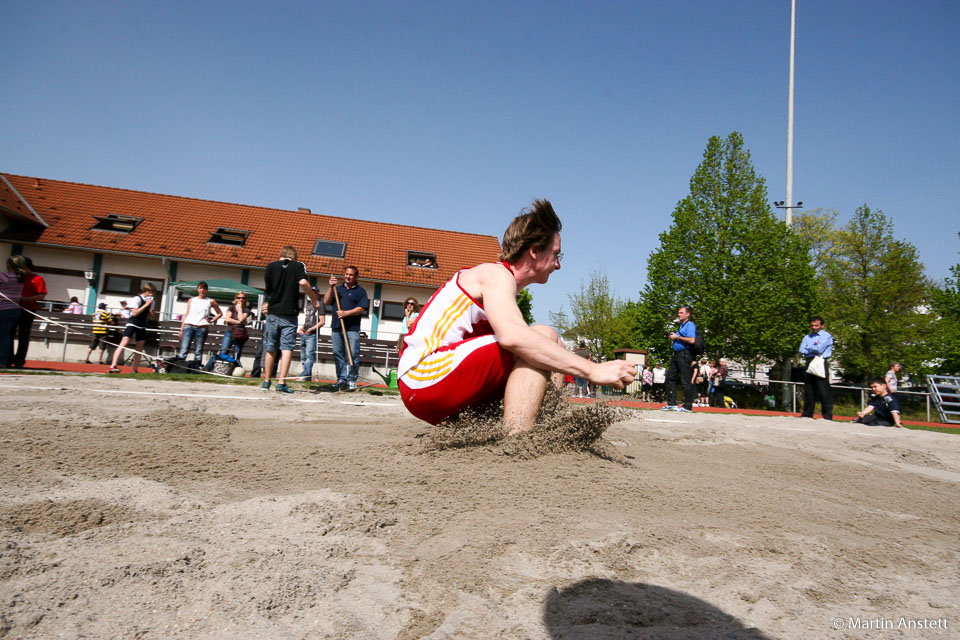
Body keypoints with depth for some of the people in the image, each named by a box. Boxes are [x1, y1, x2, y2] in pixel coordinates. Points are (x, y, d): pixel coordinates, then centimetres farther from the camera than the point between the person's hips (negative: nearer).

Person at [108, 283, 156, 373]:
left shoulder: (151, 301, 11)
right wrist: (146, 305, -18)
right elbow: (135, 313, -17)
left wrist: (151, 313, -5)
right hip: (132, 324, -7)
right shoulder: (137, 299, -8)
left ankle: (134, 370, 14)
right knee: (124, 343, -19)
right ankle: (113, 366, -27)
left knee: (139, 349, 7)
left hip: (142, 326, 7)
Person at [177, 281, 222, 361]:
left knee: (198, 352, -2)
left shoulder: (211, 301, 11)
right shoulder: (191, 300, 17)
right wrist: (181, 329, 9)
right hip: (189, 326, 1)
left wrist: (212, 320, 2)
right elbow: (186, 315, 15)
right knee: (183, 350, -8)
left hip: (202, 327, -1)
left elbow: (220, 313, 18)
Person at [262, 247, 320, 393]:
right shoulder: (299, 266, 1)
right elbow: (303, 282, -16)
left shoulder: (272, 266, 7)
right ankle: (281, 383, -10)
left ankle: (266, 382, 19)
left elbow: (267, 289, 10)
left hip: (273, 312, 2)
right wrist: (314, 300, -9)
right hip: (290, 313, -2)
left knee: (270, 349, 11)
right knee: (287, 348, -2)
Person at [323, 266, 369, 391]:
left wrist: (346, 313, -16)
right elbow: (326, 302, 8)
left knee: (353, 355, -8)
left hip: (352, 328, -4)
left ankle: (352, 380, -4)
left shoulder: (360, 291, 8)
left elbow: (361, 308, -3)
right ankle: (341, 379, 10)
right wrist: (331, 287, -4)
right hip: (336, 326, 4)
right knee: (338, 354, 4)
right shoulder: (337, 289, 19)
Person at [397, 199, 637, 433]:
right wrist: (592, 370, -30)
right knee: (543, 337, -20)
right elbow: (512, 336, -29)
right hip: (424, 376, -10)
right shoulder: (496, 274, -9)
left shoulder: (498, 278, 21)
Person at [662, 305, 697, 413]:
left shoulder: (690, 325, -7)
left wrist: (677, 337, -14)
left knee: (686, 381, -7)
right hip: (677, 354, 10)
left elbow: (692, 340, -21)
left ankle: (687, 406, -2)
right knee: (670, 377, 9)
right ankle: (672, 404, 14)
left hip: (685, 354, -10)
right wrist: (672, 337, 12)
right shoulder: (681, 326, 22)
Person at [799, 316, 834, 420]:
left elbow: (819, 349, -11)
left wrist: (808, 349, 6)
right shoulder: (807, 337, 19)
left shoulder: (826, 336, 2)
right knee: (808, 391, 7)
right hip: (809, 364, 6)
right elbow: (802, 351, 6)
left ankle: (828, 416, -8)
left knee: (824, 391, -9)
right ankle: (807, 414, 12)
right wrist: (814, 350, -6)